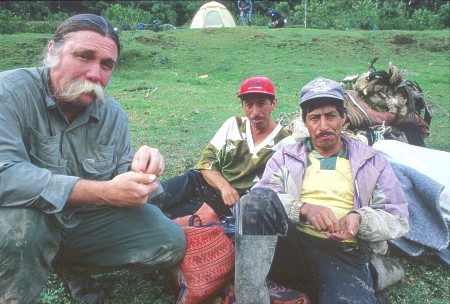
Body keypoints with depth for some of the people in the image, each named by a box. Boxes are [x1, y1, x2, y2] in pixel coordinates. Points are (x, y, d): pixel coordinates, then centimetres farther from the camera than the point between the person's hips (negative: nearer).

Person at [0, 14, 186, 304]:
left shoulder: (113, 114, -4)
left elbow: (119, 182, -1)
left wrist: (139, 169, -26)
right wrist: (105, 192, -35)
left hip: (90, 220, 5)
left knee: (170, 243, -4)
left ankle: (71, 264, 13)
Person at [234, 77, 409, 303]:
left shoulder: (371, 161, 18)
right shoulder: (285, 157, 18)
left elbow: (398, 219, 12)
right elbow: (260, 198, 2)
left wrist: (360, 219, -9)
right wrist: (304, 209, -16)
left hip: (345, 254, 0)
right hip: (293, 246, 1)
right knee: (259, 199, -30)